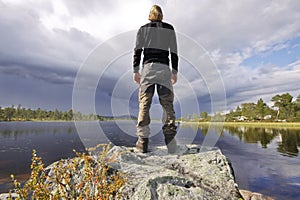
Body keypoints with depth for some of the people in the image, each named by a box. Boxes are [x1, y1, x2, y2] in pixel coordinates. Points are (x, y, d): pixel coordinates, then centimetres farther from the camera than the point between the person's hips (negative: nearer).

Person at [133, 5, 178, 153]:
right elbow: (174, 52, 9)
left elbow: (137, 50, 6)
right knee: (167, 103, -1)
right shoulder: (169, 28, 18)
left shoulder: (143, 29, 17)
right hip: (164, 68, 1)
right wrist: (175, 72, 9)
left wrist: (135, 70, 4)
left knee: (144, 103, -4)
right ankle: (170, 138, -12)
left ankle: (143, 141, -10)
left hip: (148, 67, 0)